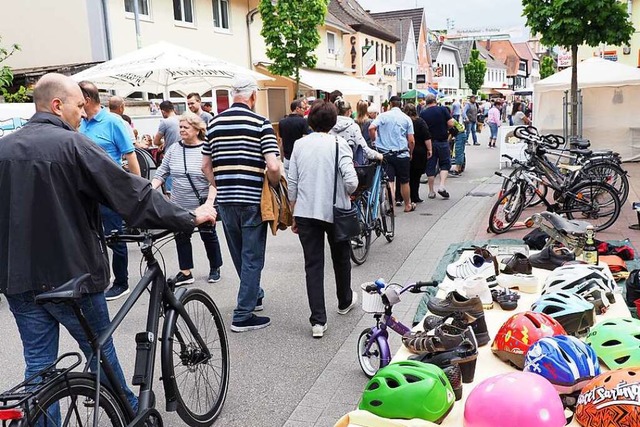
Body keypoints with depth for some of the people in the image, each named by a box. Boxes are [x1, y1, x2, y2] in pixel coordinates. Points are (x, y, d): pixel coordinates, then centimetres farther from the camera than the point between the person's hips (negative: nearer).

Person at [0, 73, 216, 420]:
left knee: (38, 363, 12)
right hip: (69, 273, -5)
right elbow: (131, 193, -18)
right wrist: (190, 218, -10)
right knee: (100, 352, 13)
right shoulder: (72, 144, -15)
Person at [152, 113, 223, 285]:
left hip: (203, 205, -4)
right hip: (180, 205, 4)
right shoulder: (174, 149, 2)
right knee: (181, 237, 8)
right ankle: (185, 273, 20)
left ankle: (215, 269, 28)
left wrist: (210, 201, -22)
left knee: (208, 236, 10)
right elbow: (161, 173, 5)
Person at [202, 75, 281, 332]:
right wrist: (275, 187, 0)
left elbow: (206, 166, 10)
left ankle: (254, 295, 40)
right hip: (252, 200, -5)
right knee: (252, 257, 4)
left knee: (239, 254, 20)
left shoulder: (214, 123, 5)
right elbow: (273, 167, -18)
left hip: (225, 199, 5)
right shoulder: (261, 123, -9)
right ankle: (243, 316, 7)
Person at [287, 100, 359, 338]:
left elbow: (292, 184, 3)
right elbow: (351, 181, -17)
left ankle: (318, 321, -1)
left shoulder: (299, 145, 2)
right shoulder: (338, 144, -7)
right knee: (341, 258, 20)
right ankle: (345, 301, 41)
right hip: (335, 211, -1)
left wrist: (294, 214, 13)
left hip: (305, 212, 2)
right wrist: (347, 193, 5)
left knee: (313, 265, 4)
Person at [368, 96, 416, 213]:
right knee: (404, 182, 14)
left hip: (385, 153, 0)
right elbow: (411, 140, -1)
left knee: (389, 181, -1)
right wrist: (410, 153, 14)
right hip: (402, 154, 1)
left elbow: (371, 128, -15)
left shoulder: (383, 115, 1)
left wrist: (374, 141, 0)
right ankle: (408, 205, 30)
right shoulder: (406, 118, 3)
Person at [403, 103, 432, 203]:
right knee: (416, 176, 7)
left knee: (407, 176, 8)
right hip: (419, 152, -1)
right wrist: (429, 149, -2)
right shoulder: (420, 122, -4)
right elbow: (427, 137, -8)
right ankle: (414, 197, 8)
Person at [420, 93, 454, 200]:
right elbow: (450, 123, -9)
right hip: (442, 142, -1)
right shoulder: (443, 109, -5)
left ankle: (431, 191, 12)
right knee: (445, 164, 11)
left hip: (429, 142, 1)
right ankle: (442, 186, -6)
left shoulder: (422, 114, -3)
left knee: (430, 167, 8)